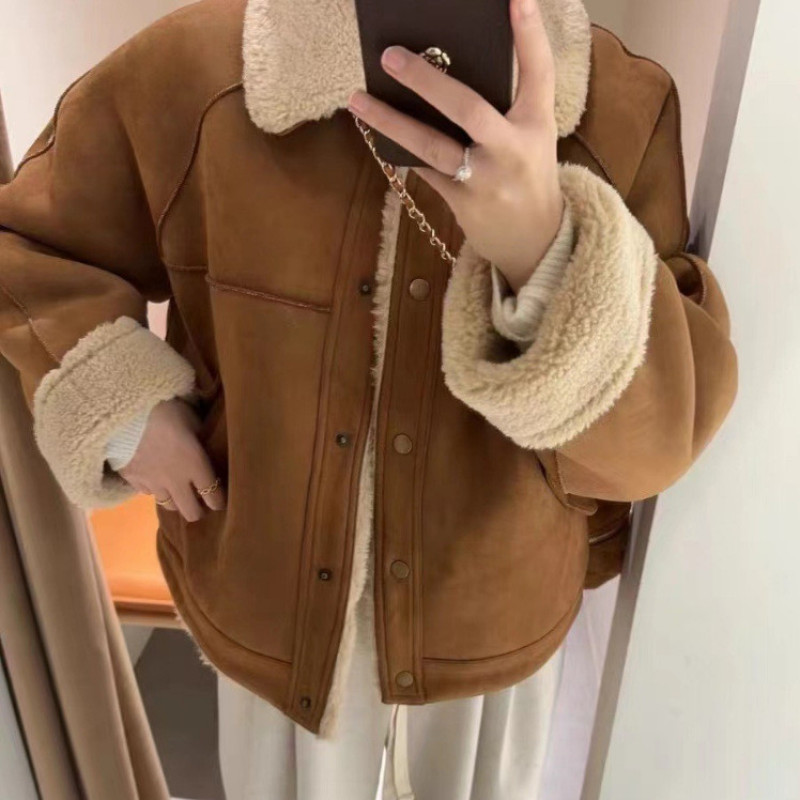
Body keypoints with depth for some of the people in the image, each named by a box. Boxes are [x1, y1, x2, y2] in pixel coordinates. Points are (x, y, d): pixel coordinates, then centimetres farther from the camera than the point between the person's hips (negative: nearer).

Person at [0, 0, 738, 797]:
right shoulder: (178, 76, -16)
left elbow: (657, 433, -23)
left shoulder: (624, 106, -18)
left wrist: (543, 249, -42)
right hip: (274, 605, 1)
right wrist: (119, 408, -13)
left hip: (495, 616, 1)